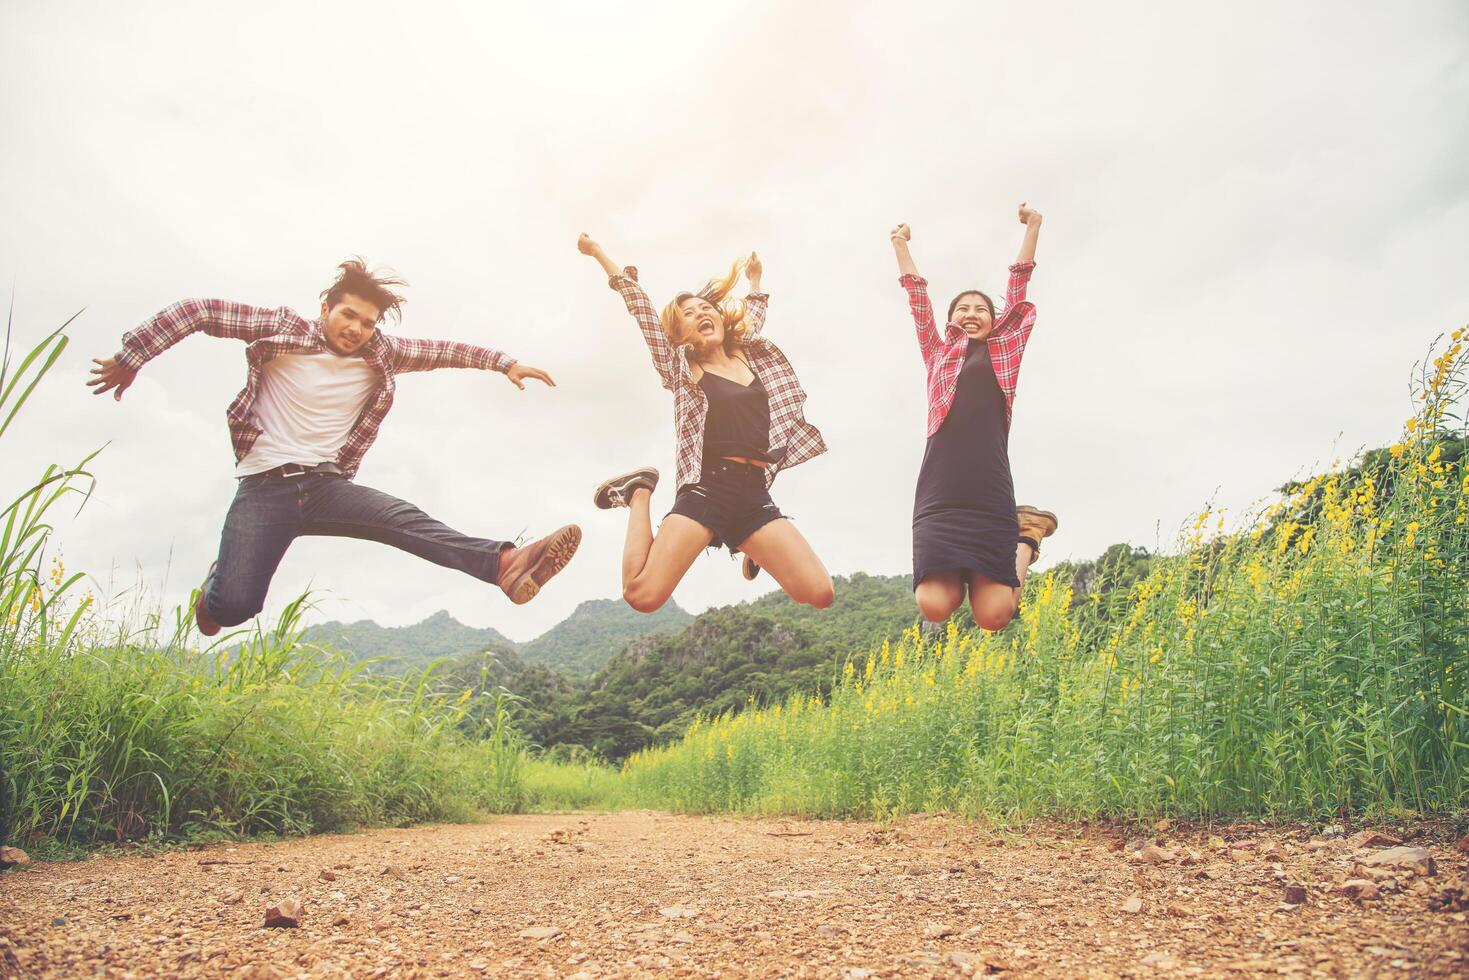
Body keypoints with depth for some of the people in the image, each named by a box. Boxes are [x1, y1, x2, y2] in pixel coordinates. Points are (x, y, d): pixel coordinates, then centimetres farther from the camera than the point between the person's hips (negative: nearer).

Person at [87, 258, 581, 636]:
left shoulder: (382, 355, 7)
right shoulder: (282, 330, -4)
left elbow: (442, 350, 14)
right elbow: (195, 311, -2)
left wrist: (506, 363, 6)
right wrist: (130, 358, -1)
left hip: (328, 487, 3)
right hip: (265, 489, -3)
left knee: (405, 520, -25)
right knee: (234, 606, -17)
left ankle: (505, 564, -48)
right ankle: (217, 585, 23)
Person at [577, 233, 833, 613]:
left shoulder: (750, 356, 19)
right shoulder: (681, 367, 9)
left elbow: (753, 313, 40)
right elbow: (641, 310, 6)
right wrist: (598, 253, 7)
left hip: (755, 496, 4)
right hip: (706, 489, -3)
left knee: (820, 595, -12)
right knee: (642, 596, -19)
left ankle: (749, 547, 18)